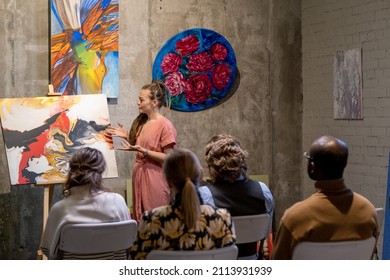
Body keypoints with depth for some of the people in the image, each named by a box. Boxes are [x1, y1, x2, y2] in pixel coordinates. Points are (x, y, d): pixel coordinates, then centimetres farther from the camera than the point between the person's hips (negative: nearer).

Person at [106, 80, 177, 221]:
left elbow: (168, 158, -17)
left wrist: (143, 151, -23)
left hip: (154, 179, -8)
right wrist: (126, 136, 4)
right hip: (138, 174, 8)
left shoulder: (165, 125, -14)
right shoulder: (140, 122, 10)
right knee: (140, 219, 14)